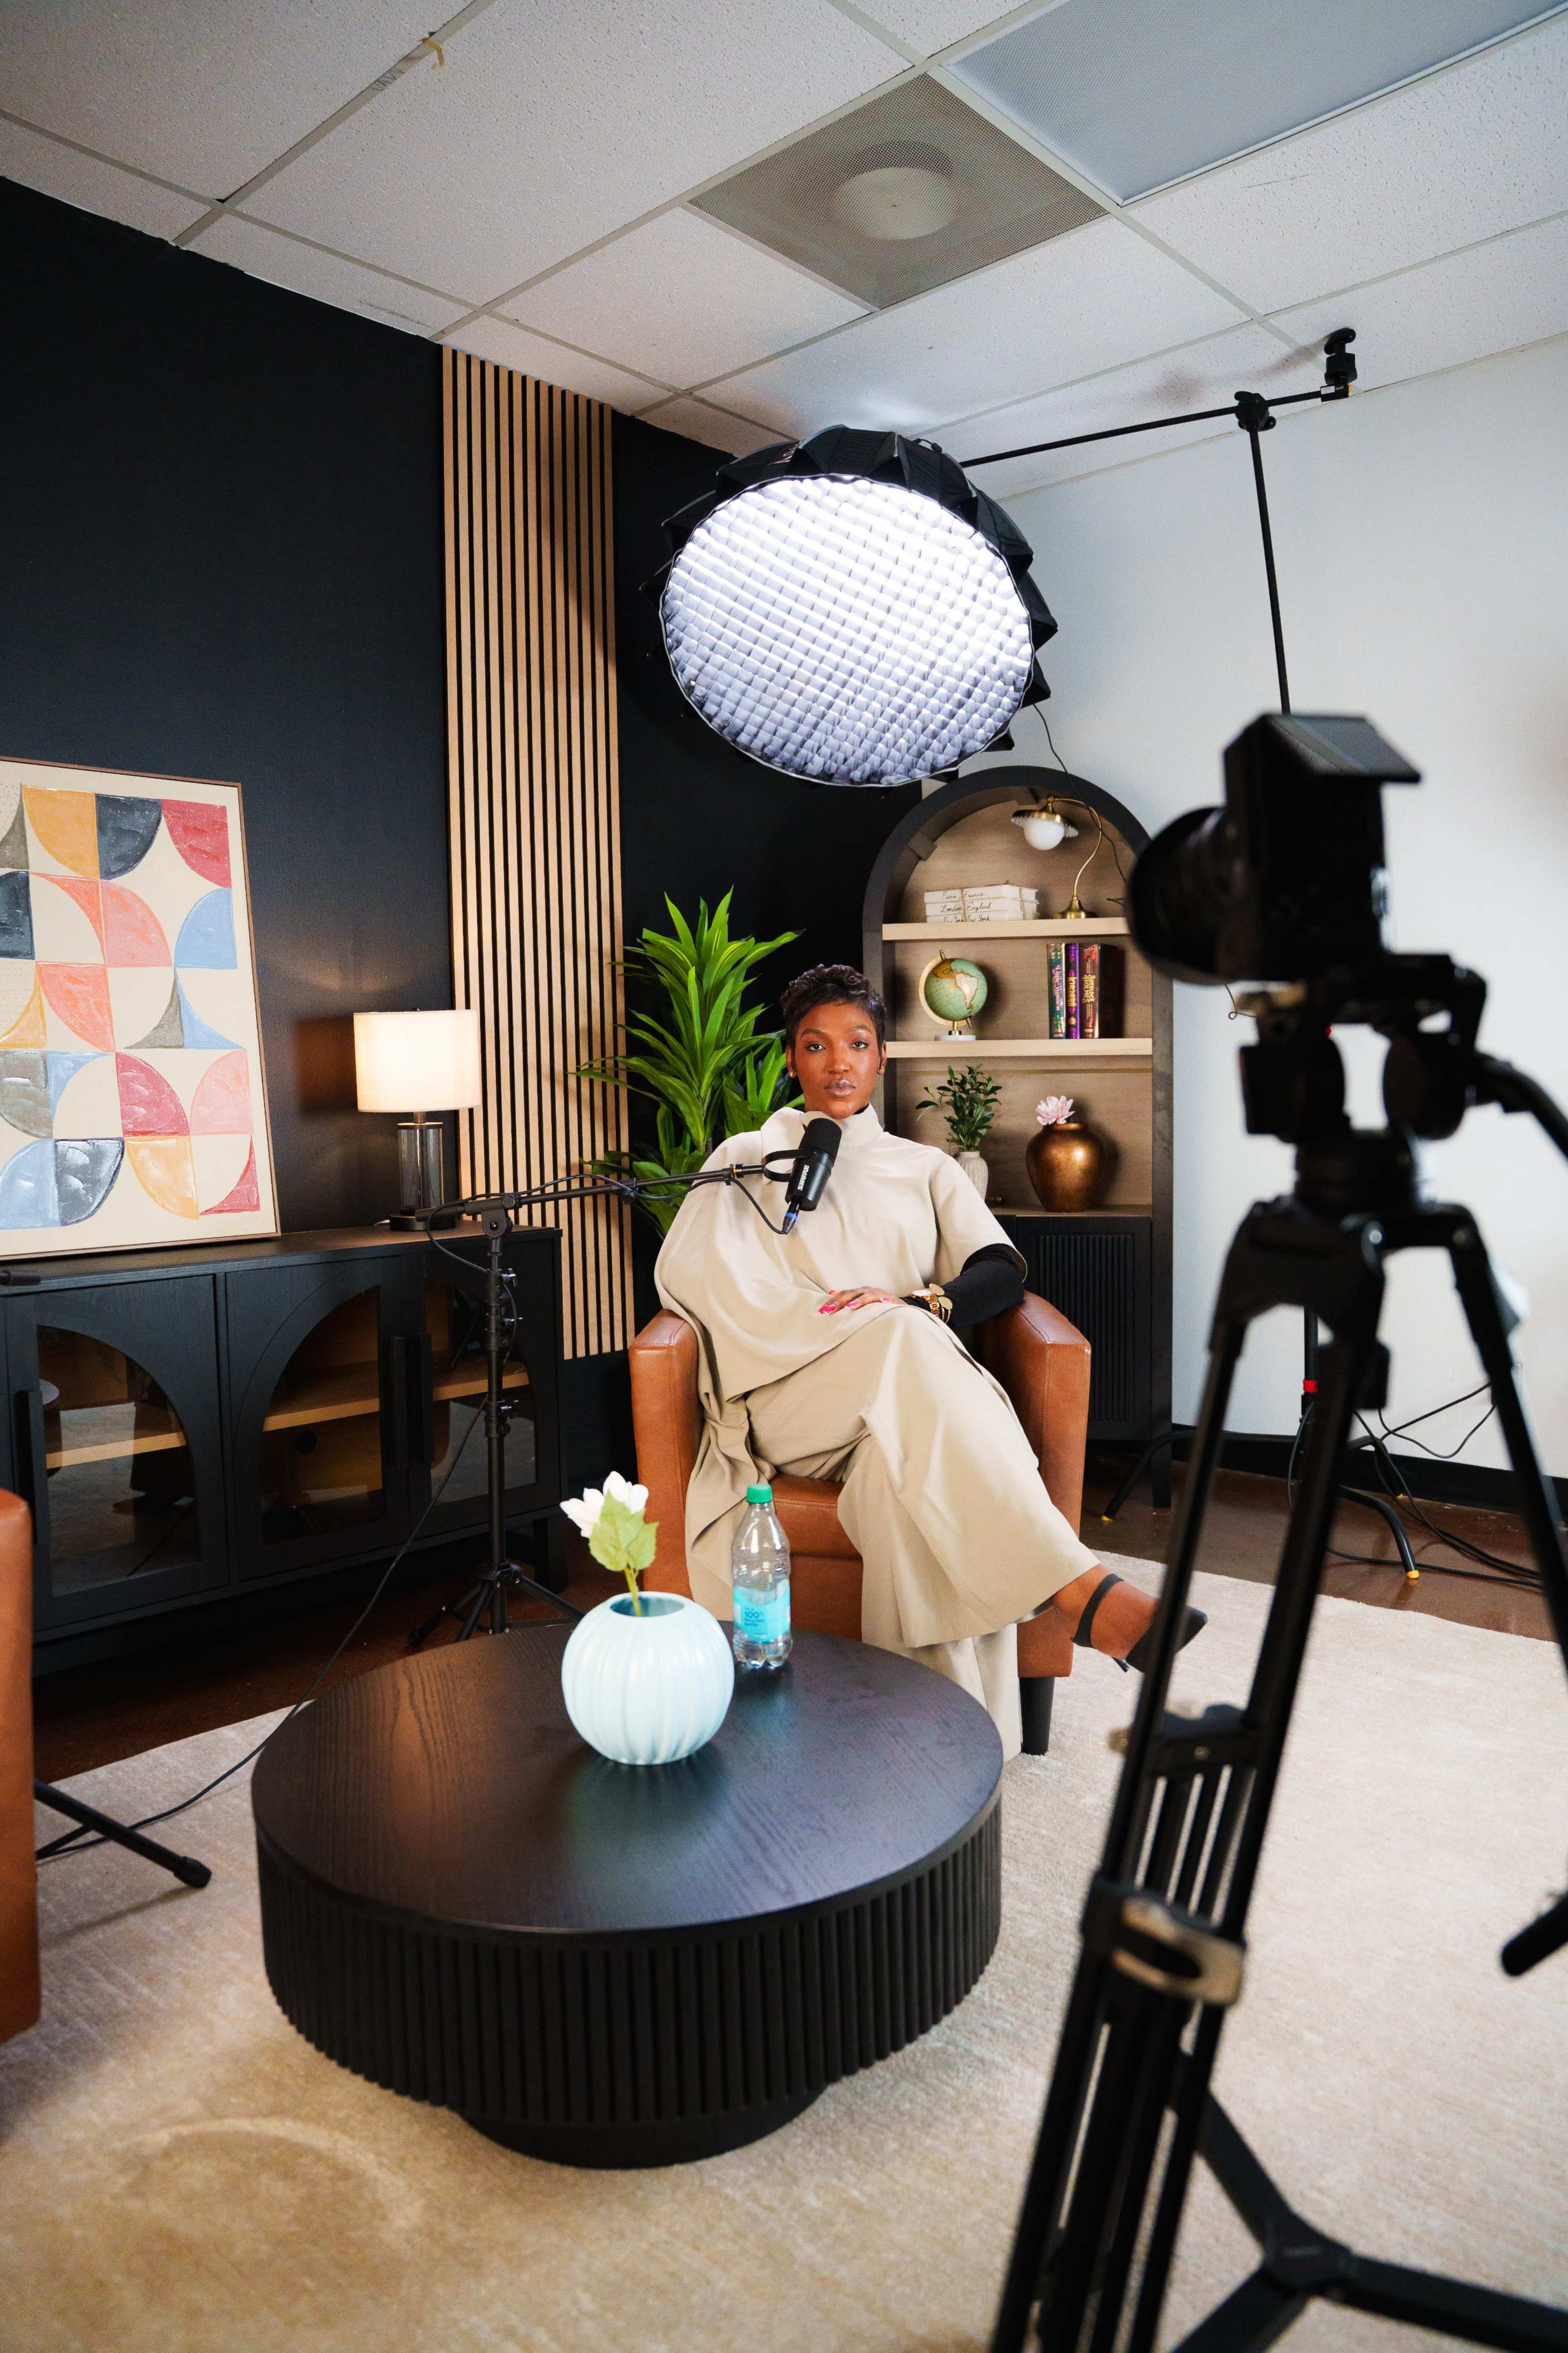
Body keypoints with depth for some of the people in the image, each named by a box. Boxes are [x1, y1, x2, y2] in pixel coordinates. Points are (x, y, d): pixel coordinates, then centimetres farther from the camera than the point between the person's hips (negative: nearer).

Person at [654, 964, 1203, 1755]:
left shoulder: (925, 1168, 29)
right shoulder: (746, 1157, 24)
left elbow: (1002, 1271, 10)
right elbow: (690, 1271, 2)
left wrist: (916, 1301, -15)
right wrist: (850, 1322, -11)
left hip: (903, 1394, 2)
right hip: (790, 1397, -2)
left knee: (905, 1469, -39)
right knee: (906, 1339, -37)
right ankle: (1081, 1592, -48)